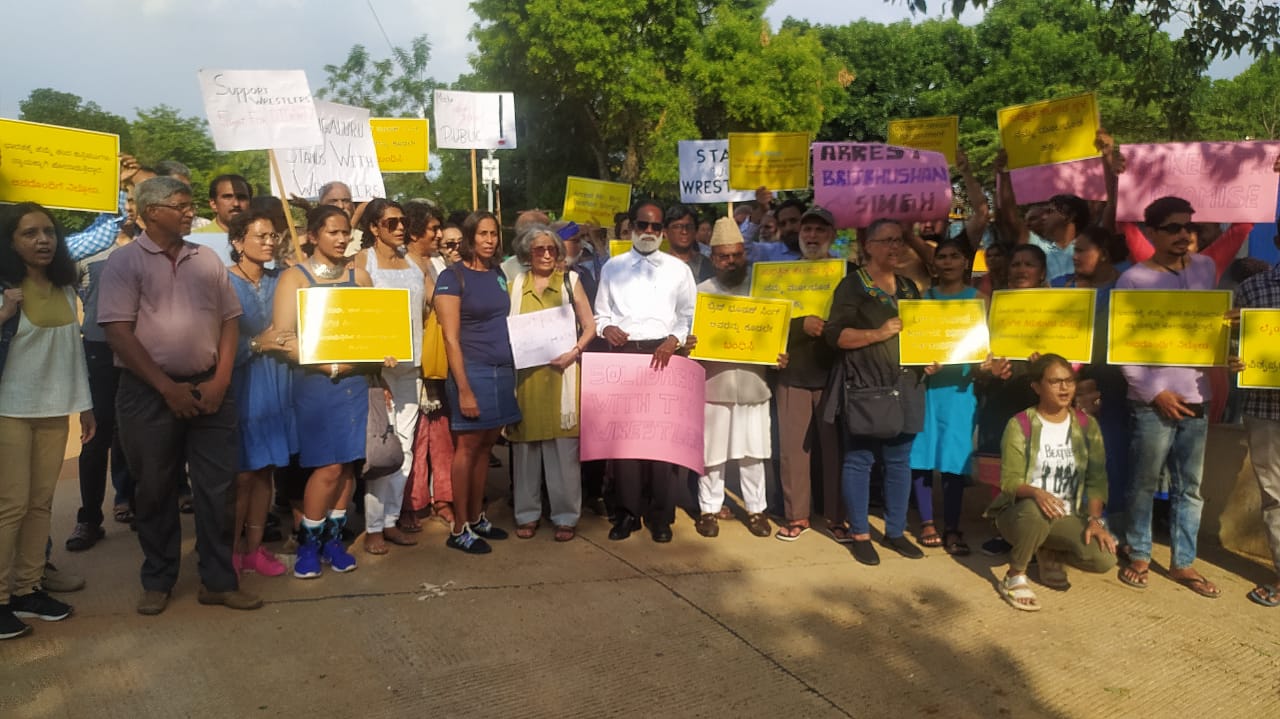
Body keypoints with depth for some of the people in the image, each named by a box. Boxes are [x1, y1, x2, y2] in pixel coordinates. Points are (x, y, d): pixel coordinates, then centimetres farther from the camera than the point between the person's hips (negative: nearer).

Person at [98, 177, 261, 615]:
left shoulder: (207, 260, 9)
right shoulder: (125, 261, -3)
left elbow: (230, 322, 9)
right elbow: (118, 332, -10)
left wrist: (219, 382, -3)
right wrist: (168, 387, -13)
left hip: (209, 389, 3)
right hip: (149, 392, -3)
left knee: (217, 487, 4)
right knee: (156, 490, 8)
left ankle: (218, 581, 15)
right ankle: (158, 582, 23)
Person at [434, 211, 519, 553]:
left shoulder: (498, 274, 12)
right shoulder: (452, 276, -6)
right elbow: (451, 338, -11)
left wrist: (513, 371, 9)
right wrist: (464, 389, -16)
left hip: (502, 371, 6)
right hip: (472, 371, -6)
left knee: (485, 447, 11)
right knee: (467, 448, -1)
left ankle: (476, 518, 22)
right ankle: (459, 529, 7)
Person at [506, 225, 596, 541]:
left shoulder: (570, 280, 7)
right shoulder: (516, 284, 11)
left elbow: (589, 326, 4)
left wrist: (574, 352, -11)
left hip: (561, 372, -2)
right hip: (526, 373, 2)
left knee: (563, 445, -2)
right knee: (525, 442, 4)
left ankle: (565, 515, 7)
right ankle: (527, 514, 15)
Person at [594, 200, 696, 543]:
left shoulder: (678, 269, 12)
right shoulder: (613, 267, 14)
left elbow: (689, 315, 7)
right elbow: (600, 313, 13)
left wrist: (674, 340, -10)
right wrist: (606, 328, -9)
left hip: (664, 353, -1)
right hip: (622, 353, 1)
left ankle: (661, 515, 6)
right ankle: (628, 511, 8)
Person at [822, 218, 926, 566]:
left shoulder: (908, 286, 16)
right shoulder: (852, 285, -4)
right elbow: (834, 334, -12)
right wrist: (879, 333, -20)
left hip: (904, 385, 6)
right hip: (864, 386, -6)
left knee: (900, 460, 10)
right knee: (859, 460, 0)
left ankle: (896, 531, 21)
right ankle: (860, 534, 10)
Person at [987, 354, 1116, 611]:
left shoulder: (1087, 425, 3)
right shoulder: (1019, 425, -10)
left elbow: (1096, 478, 0)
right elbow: (1010, 481, -14)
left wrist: (1094, 519, -14)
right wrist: (1037, 493, -35)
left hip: (1067, 517, 4)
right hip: (1019, 513, -4)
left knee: (1104, 558, -22)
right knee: (1036, 510, -40)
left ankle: (1050, 552, 12)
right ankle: (1014, 577, -14)